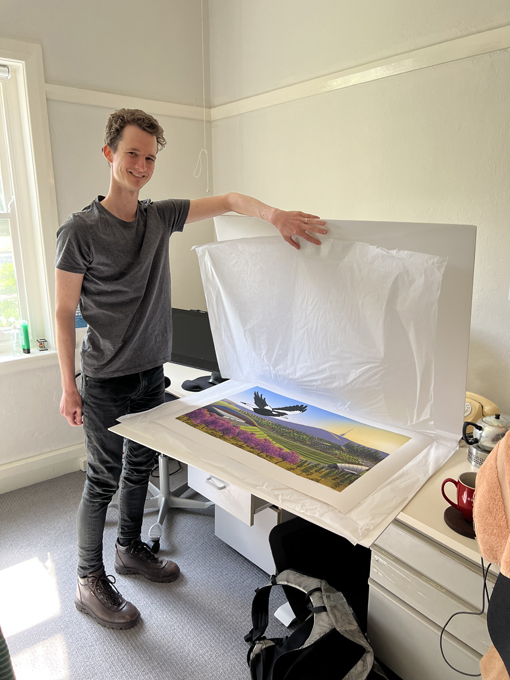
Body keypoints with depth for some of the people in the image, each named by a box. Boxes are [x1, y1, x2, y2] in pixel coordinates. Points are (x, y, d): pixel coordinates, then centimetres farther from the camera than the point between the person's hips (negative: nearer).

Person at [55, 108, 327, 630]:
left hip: (151, 372, 6)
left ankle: (130, 549, 41)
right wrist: (68, 386, -11)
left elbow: (227, 201, 1)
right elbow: (64, 312, -10)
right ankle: (89, 582, 26)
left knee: (139, 468, 19)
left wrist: (273, 214, -19)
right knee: (103, 479, 5)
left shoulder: (159, 216, 3)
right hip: (106, 380, -6)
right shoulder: (80, 230, -12)